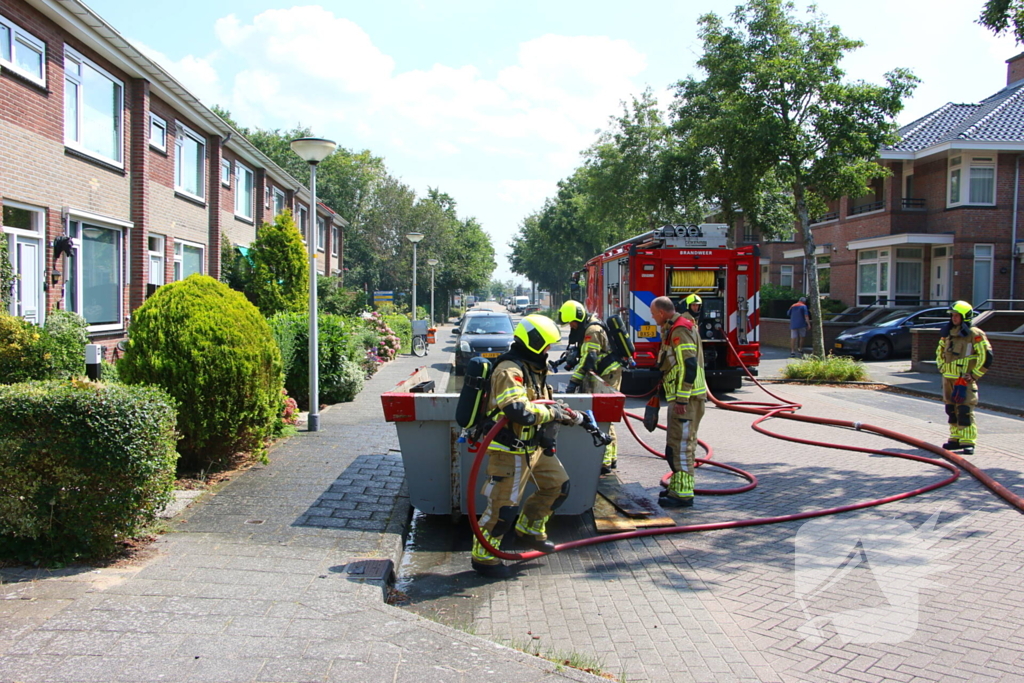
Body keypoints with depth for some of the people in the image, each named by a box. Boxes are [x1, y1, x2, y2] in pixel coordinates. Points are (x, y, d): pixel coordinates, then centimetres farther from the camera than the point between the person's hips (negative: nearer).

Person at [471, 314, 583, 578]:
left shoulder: (533, 368, 13)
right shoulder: (510, 370, -21)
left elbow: (541, 404, 22)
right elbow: (518, 410, -36)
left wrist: (569, 414, 8)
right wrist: (550, 412, -21)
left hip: (533, 446, 10)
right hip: (511, 450, -10)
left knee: (558, 485, 18)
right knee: (504, 506, -4)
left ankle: (529, 528, 36)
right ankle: (482, 556, 13)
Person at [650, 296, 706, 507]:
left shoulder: (680, 331, -16)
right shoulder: (674, 329, 18)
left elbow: (689, 367, -23)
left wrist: (682, 400, -24)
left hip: (686, 399, -11)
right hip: (681, 397, 11)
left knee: (681, 445, -8)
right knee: (676, 444, 17)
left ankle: (683, 494, -4)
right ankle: (677, 487, 27)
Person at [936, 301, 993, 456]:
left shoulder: (975, 335, -10)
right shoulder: (948, 333, 11)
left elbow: (987, 356, -12)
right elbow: (939, 351, 26)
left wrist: (973, 375, -10)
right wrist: (942, 368, 15)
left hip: (965, 380, -7)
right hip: (948, 379, 7)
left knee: (965, 410, -10)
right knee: (951, 410, 11)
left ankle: (968, 442, -7)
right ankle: (955, 439, 19)